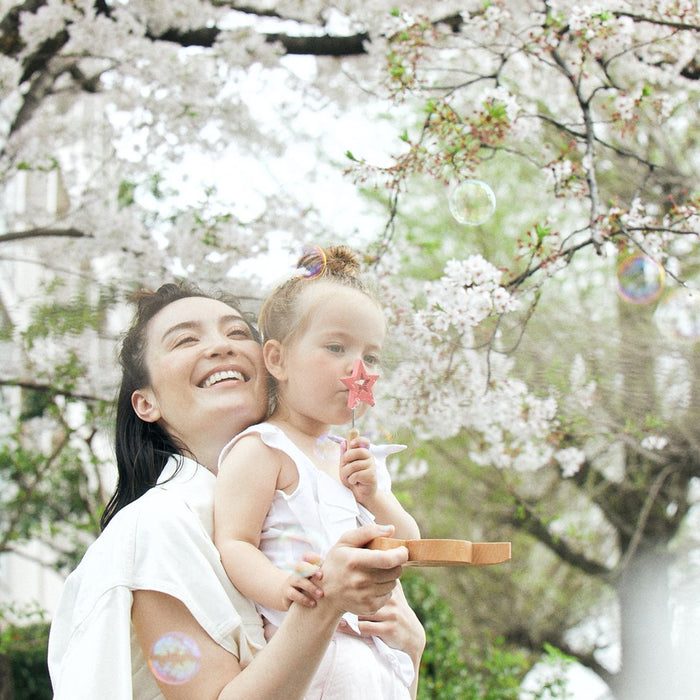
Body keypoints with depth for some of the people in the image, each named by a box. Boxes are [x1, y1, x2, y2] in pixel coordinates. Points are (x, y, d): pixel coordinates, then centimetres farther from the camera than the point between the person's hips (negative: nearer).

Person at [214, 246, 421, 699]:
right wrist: (278, 588, -33)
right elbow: (233, 545, -14)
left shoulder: (360, 458, 21)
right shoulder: (262, 449, -4)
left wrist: (375, 498, 1)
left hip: (375, 642, 7)